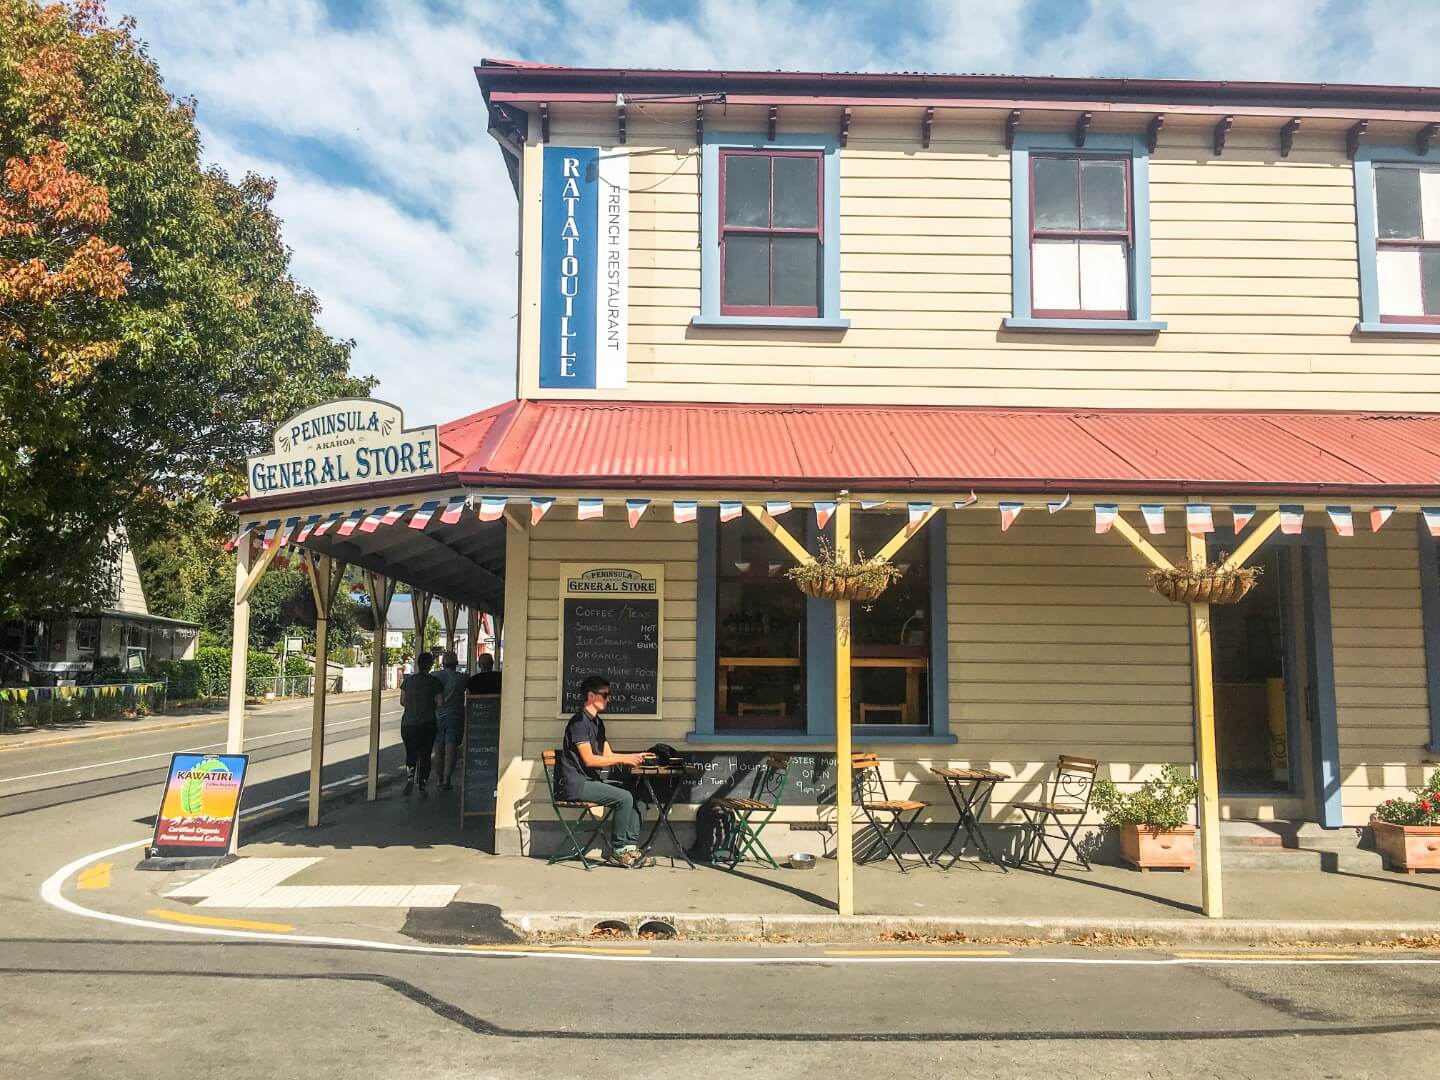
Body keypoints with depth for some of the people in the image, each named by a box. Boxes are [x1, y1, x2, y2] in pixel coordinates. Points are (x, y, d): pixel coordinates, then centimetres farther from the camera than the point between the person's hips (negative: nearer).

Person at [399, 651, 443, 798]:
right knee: (425, 755, 9)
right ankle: (422, 788, 9)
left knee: (410, 753, 14)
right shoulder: (434, 682, -7)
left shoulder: (408, 680, 0)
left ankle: (410, 778, -10)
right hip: (427, 724, -1)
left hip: (408, 724, 1)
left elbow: (403, 701, 5)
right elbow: (439, 703, -7)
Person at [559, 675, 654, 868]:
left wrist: (635, 757, 6)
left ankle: (630, 846, -7)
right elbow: (589, 760, -19)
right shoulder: (579, 721, -13)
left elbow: (607, 756, 17)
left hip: (592, 780, 9)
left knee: (638, 795, -1)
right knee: (624, 798, -23)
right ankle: (618, 852, -11)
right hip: (576, 784, -9)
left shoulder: (597, 722, 17)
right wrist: (623, 759, -17)